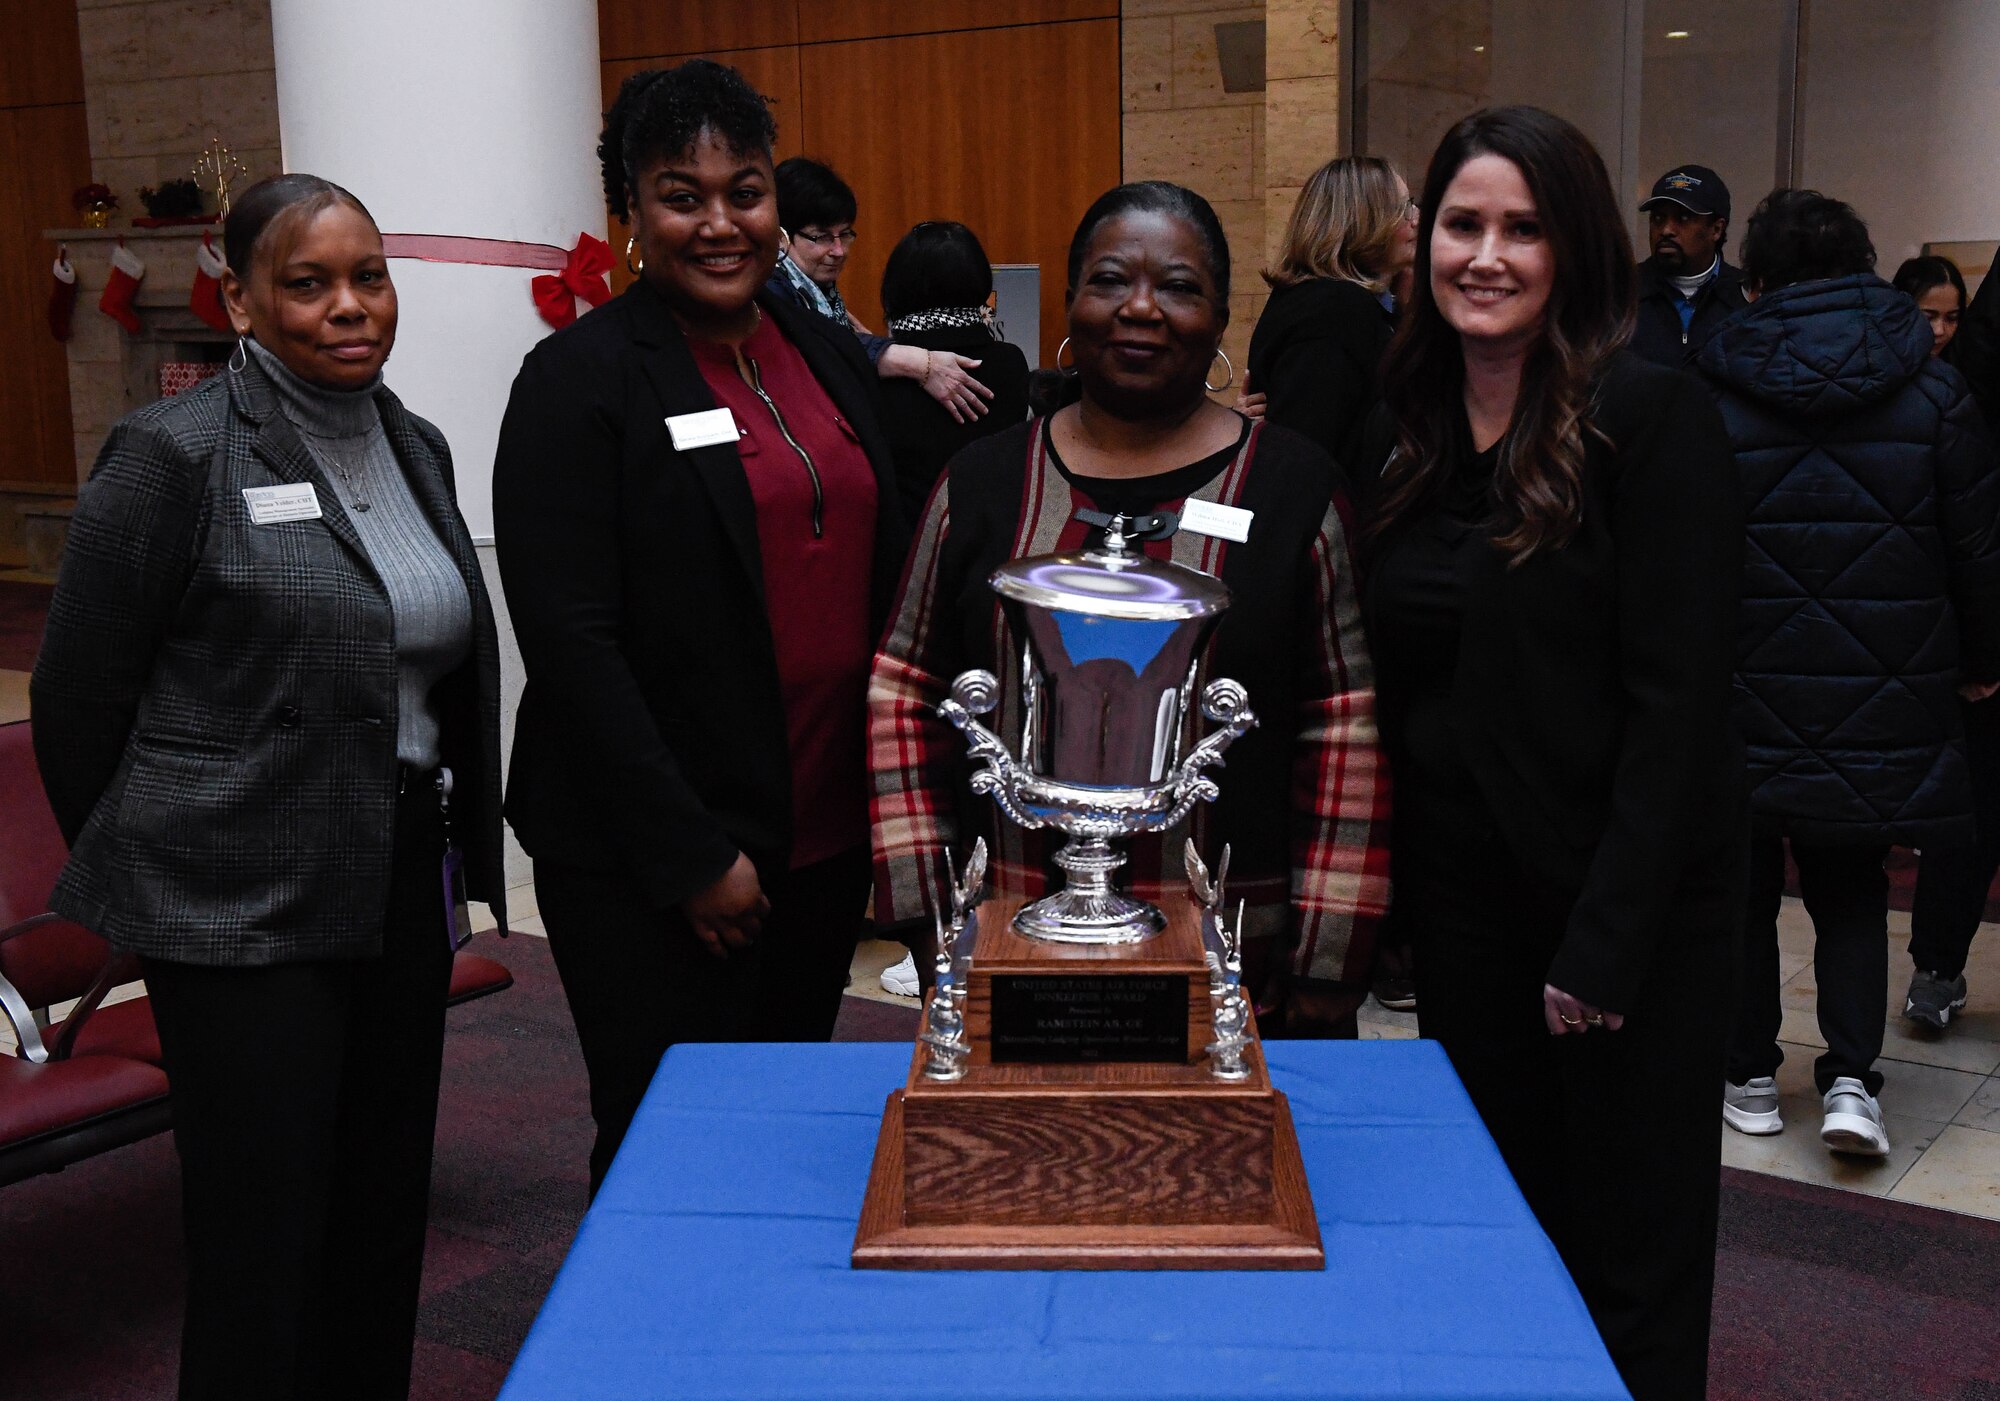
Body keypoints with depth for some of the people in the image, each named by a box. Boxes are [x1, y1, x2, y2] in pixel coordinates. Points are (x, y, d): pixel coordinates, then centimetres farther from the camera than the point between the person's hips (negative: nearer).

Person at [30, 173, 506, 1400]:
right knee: (264, 1245, 1)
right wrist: (133, 870, 6)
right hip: (242, 913, -6)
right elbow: (77, 698, -3)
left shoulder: (416, 448, 9)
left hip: (401, 889, 6)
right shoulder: (174, 455, -10)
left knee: (386, 1214, 15)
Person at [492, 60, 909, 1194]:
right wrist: (691, 854, -16)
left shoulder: (832, 356, 9)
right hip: (652, 863, -6)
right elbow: (572, 641, -14)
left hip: (826, 834, 6)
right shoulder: (581, 378, -9)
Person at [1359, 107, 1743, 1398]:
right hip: (1461, 890, 6)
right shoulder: (1402, 428, 6)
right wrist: (1377, 881, 1)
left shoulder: (1653, 418, -12)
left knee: (1628, 1254, 8)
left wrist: (1606, 940, -19)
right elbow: (1390, 683, 9)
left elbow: (1675, 699, -16)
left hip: (1630, 895, -5)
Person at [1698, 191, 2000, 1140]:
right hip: (1880, 698, 1)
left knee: (1743, 888, 13)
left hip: (1744, 697, -1)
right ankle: (1850, 1076, 1)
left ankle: (1751, 1073, 20)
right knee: (1851, 889, 14)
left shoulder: (1711, 393, -6)